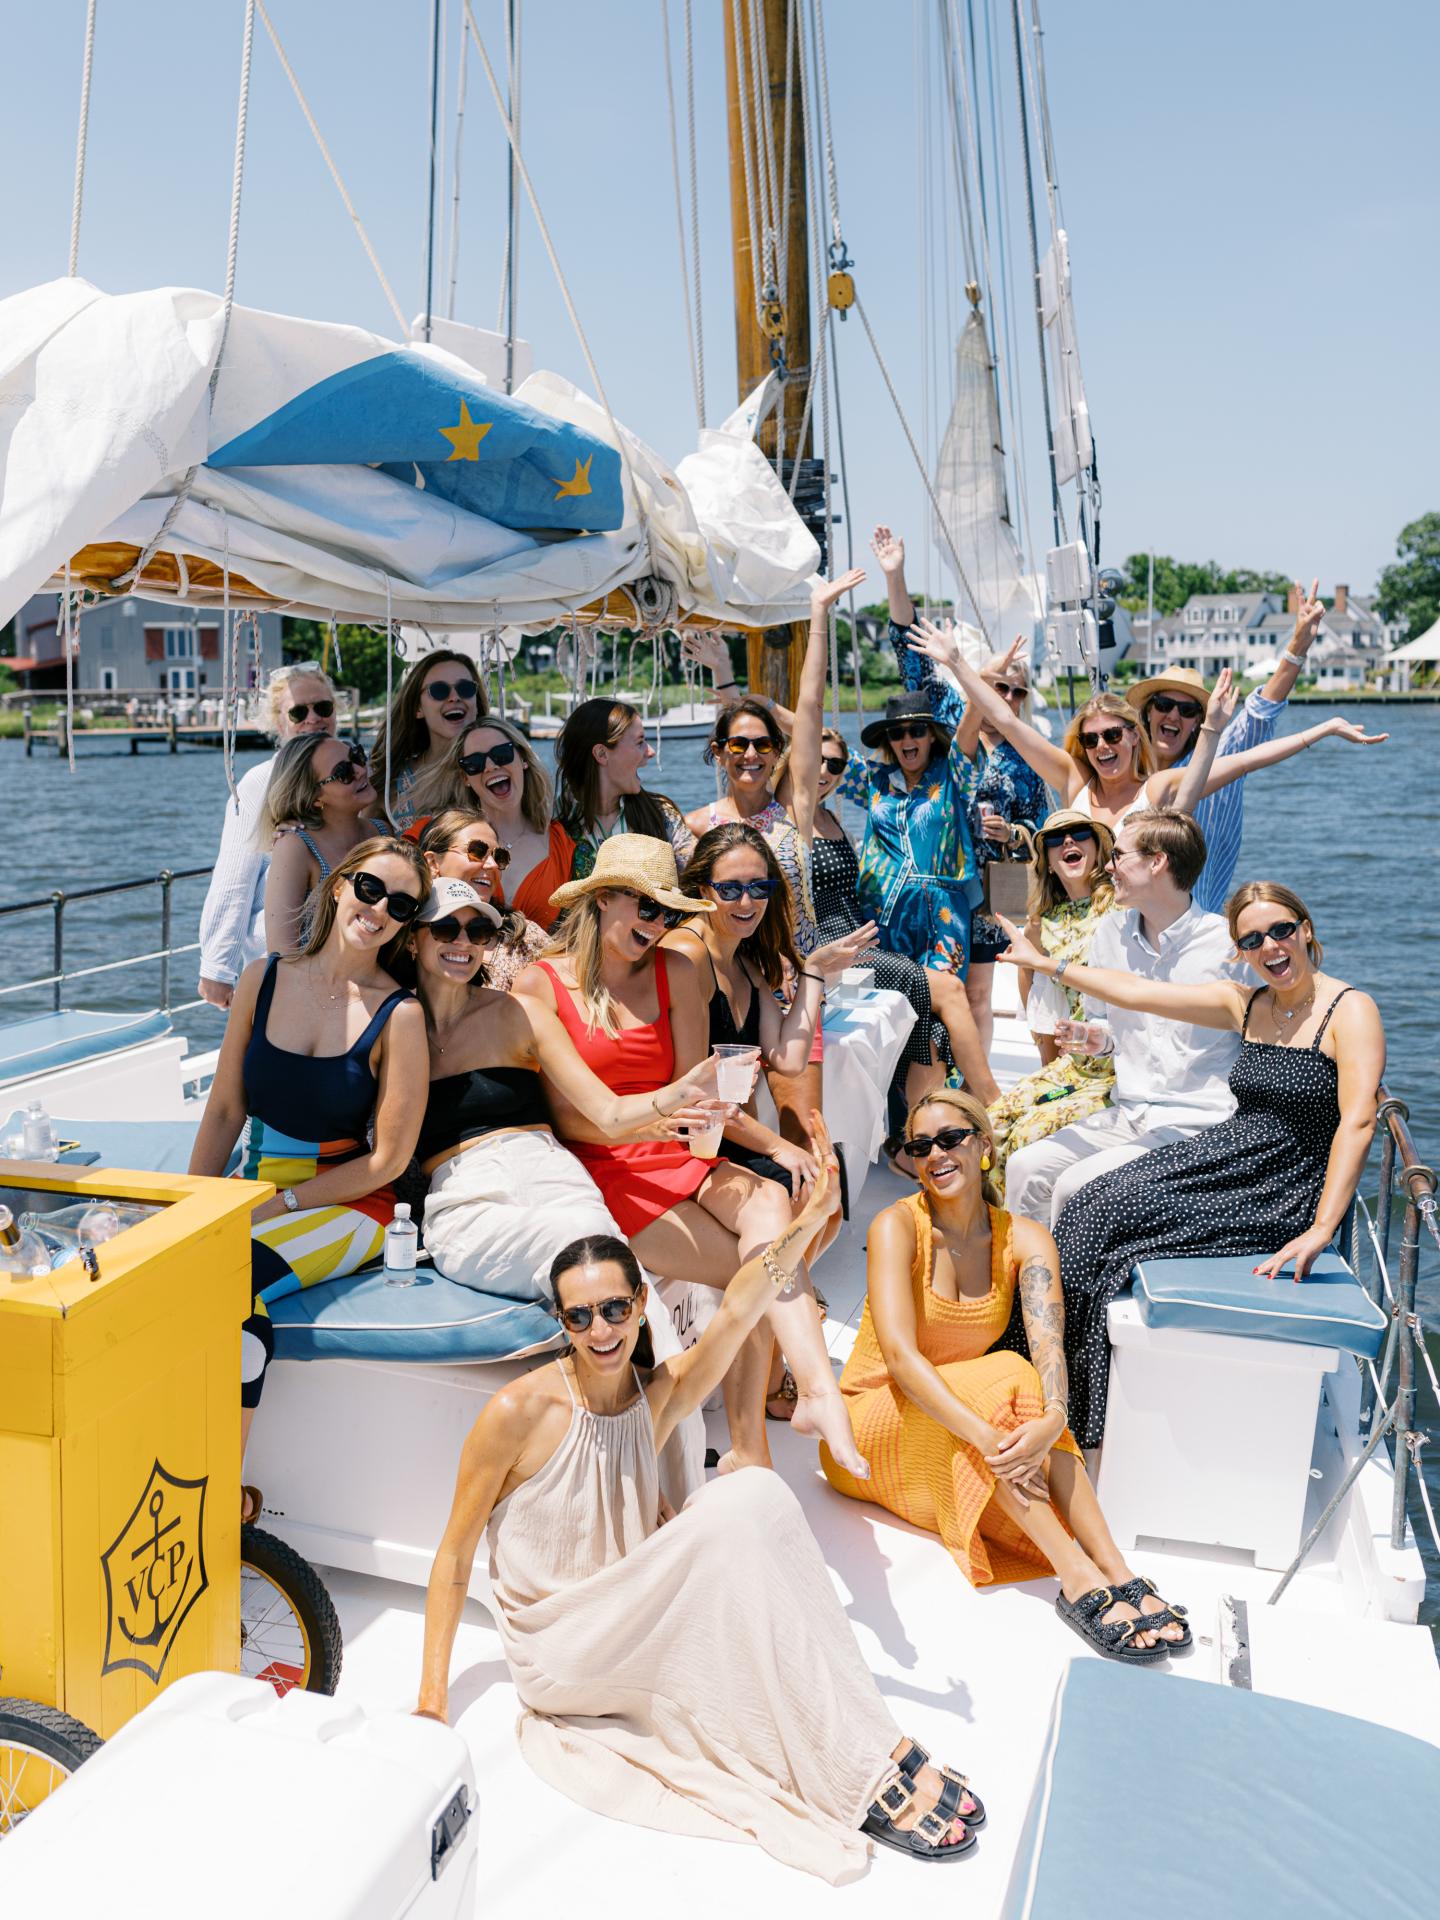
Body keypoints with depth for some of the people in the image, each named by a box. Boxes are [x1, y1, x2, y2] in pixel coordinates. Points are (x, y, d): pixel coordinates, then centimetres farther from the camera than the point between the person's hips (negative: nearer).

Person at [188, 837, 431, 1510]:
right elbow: (224, 1110, 9)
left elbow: (388, 1159, -9)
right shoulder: (263, 980, 4)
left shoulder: (398, 1015, -9)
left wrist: (275, 1207, -11)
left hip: (348, 1207, -4)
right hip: (254, 1194, 4)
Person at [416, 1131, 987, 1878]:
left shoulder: (661, 1394, -4)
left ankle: (878, 1746, -21)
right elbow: (454, 1554, -8)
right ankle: (861, 1779, -26)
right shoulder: (519, 1412, -16)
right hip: (556, 1654, -5)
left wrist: (809, 1219, -37)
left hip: (635, 1637, 5)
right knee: (730, 1518, -30)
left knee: (756, 1493, -25)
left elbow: (736, 1312, -22)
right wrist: (431, 1698, -13)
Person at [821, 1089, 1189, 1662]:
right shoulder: (898, 1225, -17)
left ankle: (1116, 1572, -33)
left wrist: (1051, 1421, -42)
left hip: (956, 1458, 4)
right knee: (1002, 1377, -31)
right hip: (870, 1428, -4)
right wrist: (987, 1437, -42)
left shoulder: (1024, 1239, -5)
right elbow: (900, 1356, -29)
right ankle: (1079, 1577, -38)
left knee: (1027, 1393, -29)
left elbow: (1049, 1346, -20)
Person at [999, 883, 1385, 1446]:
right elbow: (1134, 991, 15)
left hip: (1285, 1198, -6)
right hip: (1227, 1159, 6)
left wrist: (1321, 1231, -31)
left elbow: (1357, 1122, -22)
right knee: (1089, 1206, -16)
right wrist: (1044, 961, 18)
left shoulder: (1350, 1010, -11)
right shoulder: (1244, 1004, 9)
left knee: (1111, 1218, -22)